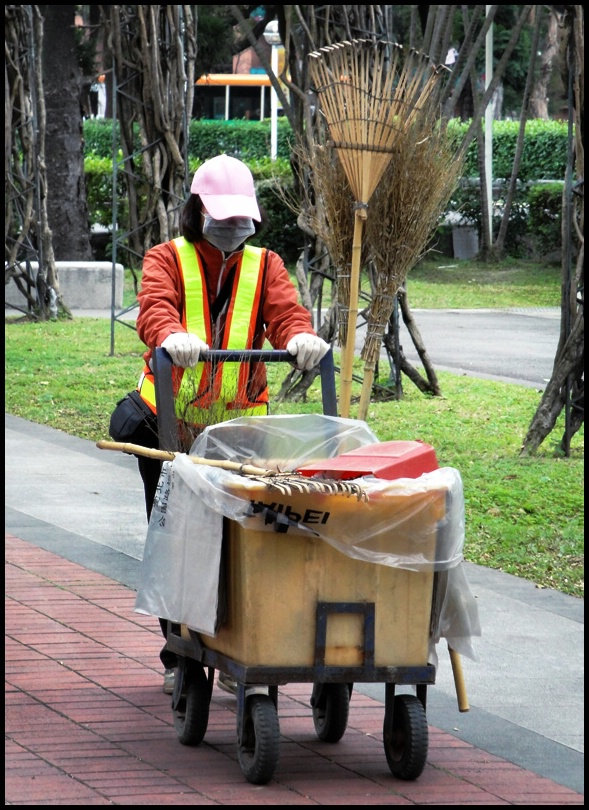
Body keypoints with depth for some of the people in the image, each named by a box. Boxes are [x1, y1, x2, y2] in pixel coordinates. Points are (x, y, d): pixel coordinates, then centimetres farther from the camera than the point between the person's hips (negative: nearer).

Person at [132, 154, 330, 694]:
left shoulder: (265, 265, 11)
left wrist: (301, 336, -34)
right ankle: (180, 657, 13)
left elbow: (284, 310, -9)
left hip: (241, 421, 1)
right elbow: (155, 307, -19)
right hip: (170, 421, -1)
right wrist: (172, 336, -43)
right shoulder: (168, 260, 3)